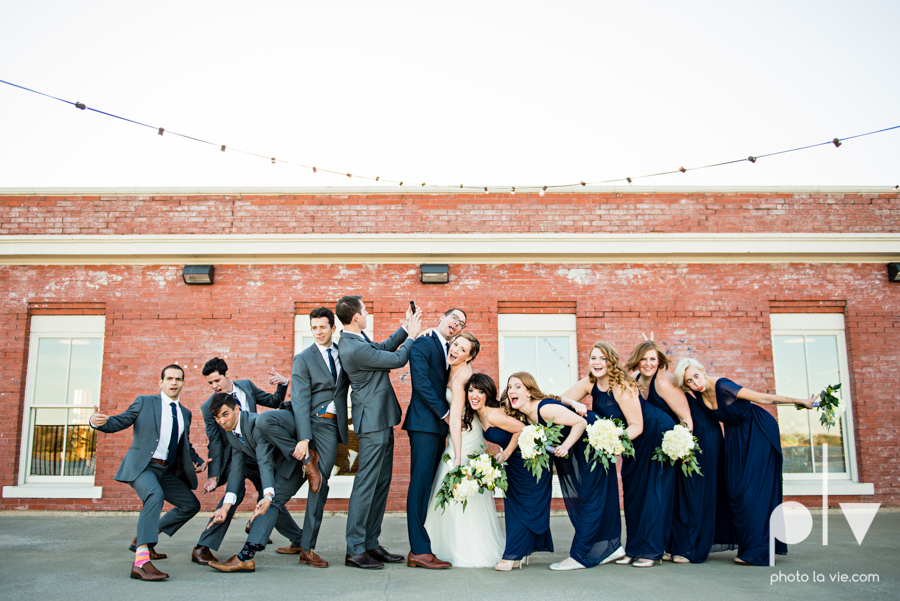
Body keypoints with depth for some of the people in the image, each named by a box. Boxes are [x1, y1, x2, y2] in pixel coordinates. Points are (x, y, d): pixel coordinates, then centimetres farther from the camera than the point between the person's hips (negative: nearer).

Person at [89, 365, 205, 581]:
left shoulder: (185, 413, 17)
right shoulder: (144, 402, 3)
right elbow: (119, 422, -4)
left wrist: (198, 461, 10)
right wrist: (97, 422, -25)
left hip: (166, 470, 7)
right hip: (141, 465, -7)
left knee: (191, 505, 7)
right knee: (155, 495, -34)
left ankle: (142, 539, 19)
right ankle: (141, 562, -41)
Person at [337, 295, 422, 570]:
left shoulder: (356, 340, 8)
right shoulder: (355, 348, -23)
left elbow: (383, 348, 24)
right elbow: (397, 359, -13)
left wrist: (405, 328, 18)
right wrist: (411, 336, 3)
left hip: (381, 420, 11)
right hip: (373, 423, -11)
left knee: (381, 484, 14)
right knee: (366, 484, -4)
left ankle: (370, 543, 21)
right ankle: (355, 550, 4)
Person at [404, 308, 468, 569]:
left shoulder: (446, 350, 18)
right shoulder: (422, 344, -4)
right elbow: (421, 382, -13)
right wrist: (445, 413, -9)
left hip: (439, 425, 8)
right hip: (424, 423, -8)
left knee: (428, 486, 7)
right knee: (421, 484, -8)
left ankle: (420, 548, 11)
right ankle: (420, 551, -7)